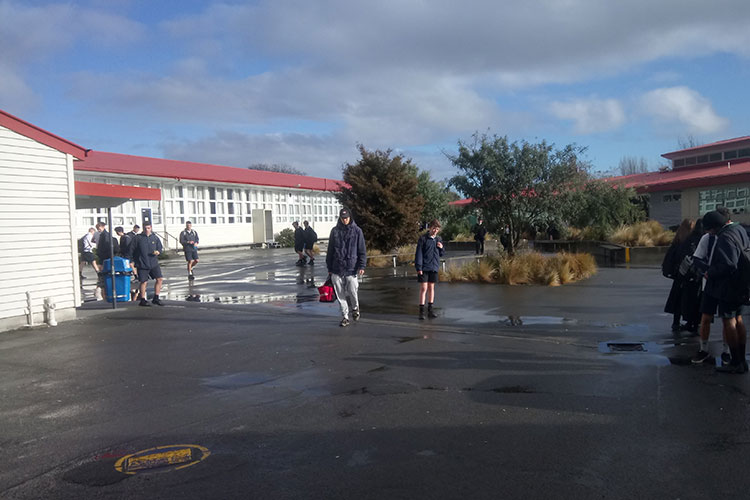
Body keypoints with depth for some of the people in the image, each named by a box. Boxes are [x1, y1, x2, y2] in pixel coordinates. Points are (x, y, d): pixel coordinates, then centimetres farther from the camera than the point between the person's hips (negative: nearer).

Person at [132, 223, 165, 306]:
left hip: (154, 263, 3)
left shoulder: (155, 238, 7)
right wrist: (136, 260, -1)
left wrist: (158, 251, -10)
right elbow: (133, 250, 4)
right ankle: (143, 300, 14)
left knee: (159, 279, -3)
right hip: (142, 264, -3)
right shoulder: (138, 238, -1)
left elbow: (160, 248, 12)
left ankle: (156, 298, 9)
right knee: (144, 282, 1)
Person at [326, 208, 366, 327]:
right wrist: (329, 267, 11)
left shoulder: (357, 231, 2)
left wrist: (362, 266, -7)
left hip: (351, 269, -2)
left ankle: (355, 308, 26)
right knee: (340, 295, 4)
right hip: (336, 269, 2)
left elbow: (362, 250, 2)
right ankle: (345, 316, 17)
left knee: (352, 292, -5)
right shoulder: (335, 231, 7)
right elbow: (330, 250, 13)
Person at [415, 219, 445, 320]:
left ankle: (430, 310, 17)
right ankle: (421, 311, 0)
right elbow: (419, 253, -9)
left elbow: (441, 254, 18)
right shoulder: (423, 238, -6)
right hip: (424, 268, -5)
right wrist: (419, 267, -15)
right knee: (423, 288, -5)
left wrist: (441, 248, -4)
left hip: (434, 267, 5)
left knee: (431, 287, 10)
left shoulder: (438, 239, 11)